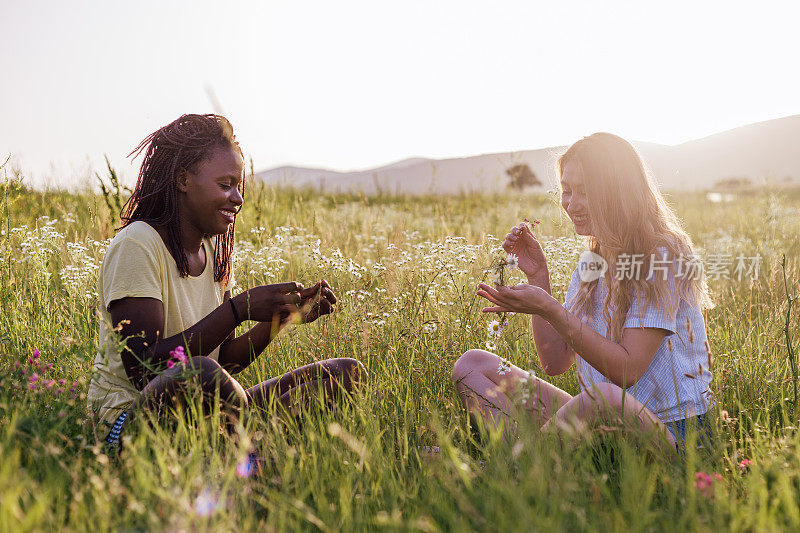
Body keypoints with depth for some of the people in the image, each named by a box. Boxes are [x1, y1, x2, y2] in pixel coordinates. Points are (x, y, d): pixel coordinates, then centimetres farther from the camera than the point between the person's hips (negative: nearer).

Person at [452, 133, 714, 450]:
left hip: (668, 431, -7)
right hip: (598, 423, 7)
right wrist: (538, 276, 0)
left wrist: (549, 309, -24)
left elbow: (627, 370, -19)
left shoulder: (664, 257, -11)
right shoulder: (591, 262, 12)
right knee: (472, 365, 1)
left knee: (605, 398, -43)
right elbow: (555, 362, 6)